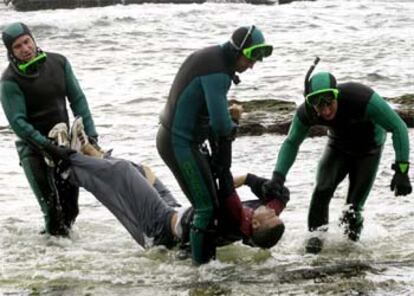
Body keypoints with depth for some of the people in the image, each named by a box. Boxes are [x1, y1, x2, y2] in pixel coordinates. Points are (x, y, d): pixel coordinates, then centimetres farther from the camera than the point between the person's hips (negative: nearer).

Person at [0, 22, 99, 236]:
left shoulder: (58, 63, 1)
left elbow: (77, 99, 5)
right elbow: (17, 122, -19)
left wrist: (89, 132, -3)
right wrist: (44, 144, -30)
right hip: (33, 145, -4)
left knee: (69, 198, 3)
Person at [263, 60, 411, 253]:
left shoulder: (362, 98, -44)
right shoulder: (306, 112, -31)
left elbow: (398, 128, -36)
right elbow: (291, 143, -12)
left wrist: (401, 170, -41)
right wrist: (278, 177, -25)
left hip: (368, 149, -2)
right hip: (338, 146, 2)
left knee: (354, 205, -3)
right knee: (323, 189, -20)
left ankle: (351, 228, 30)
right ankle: (316, 232, 0)